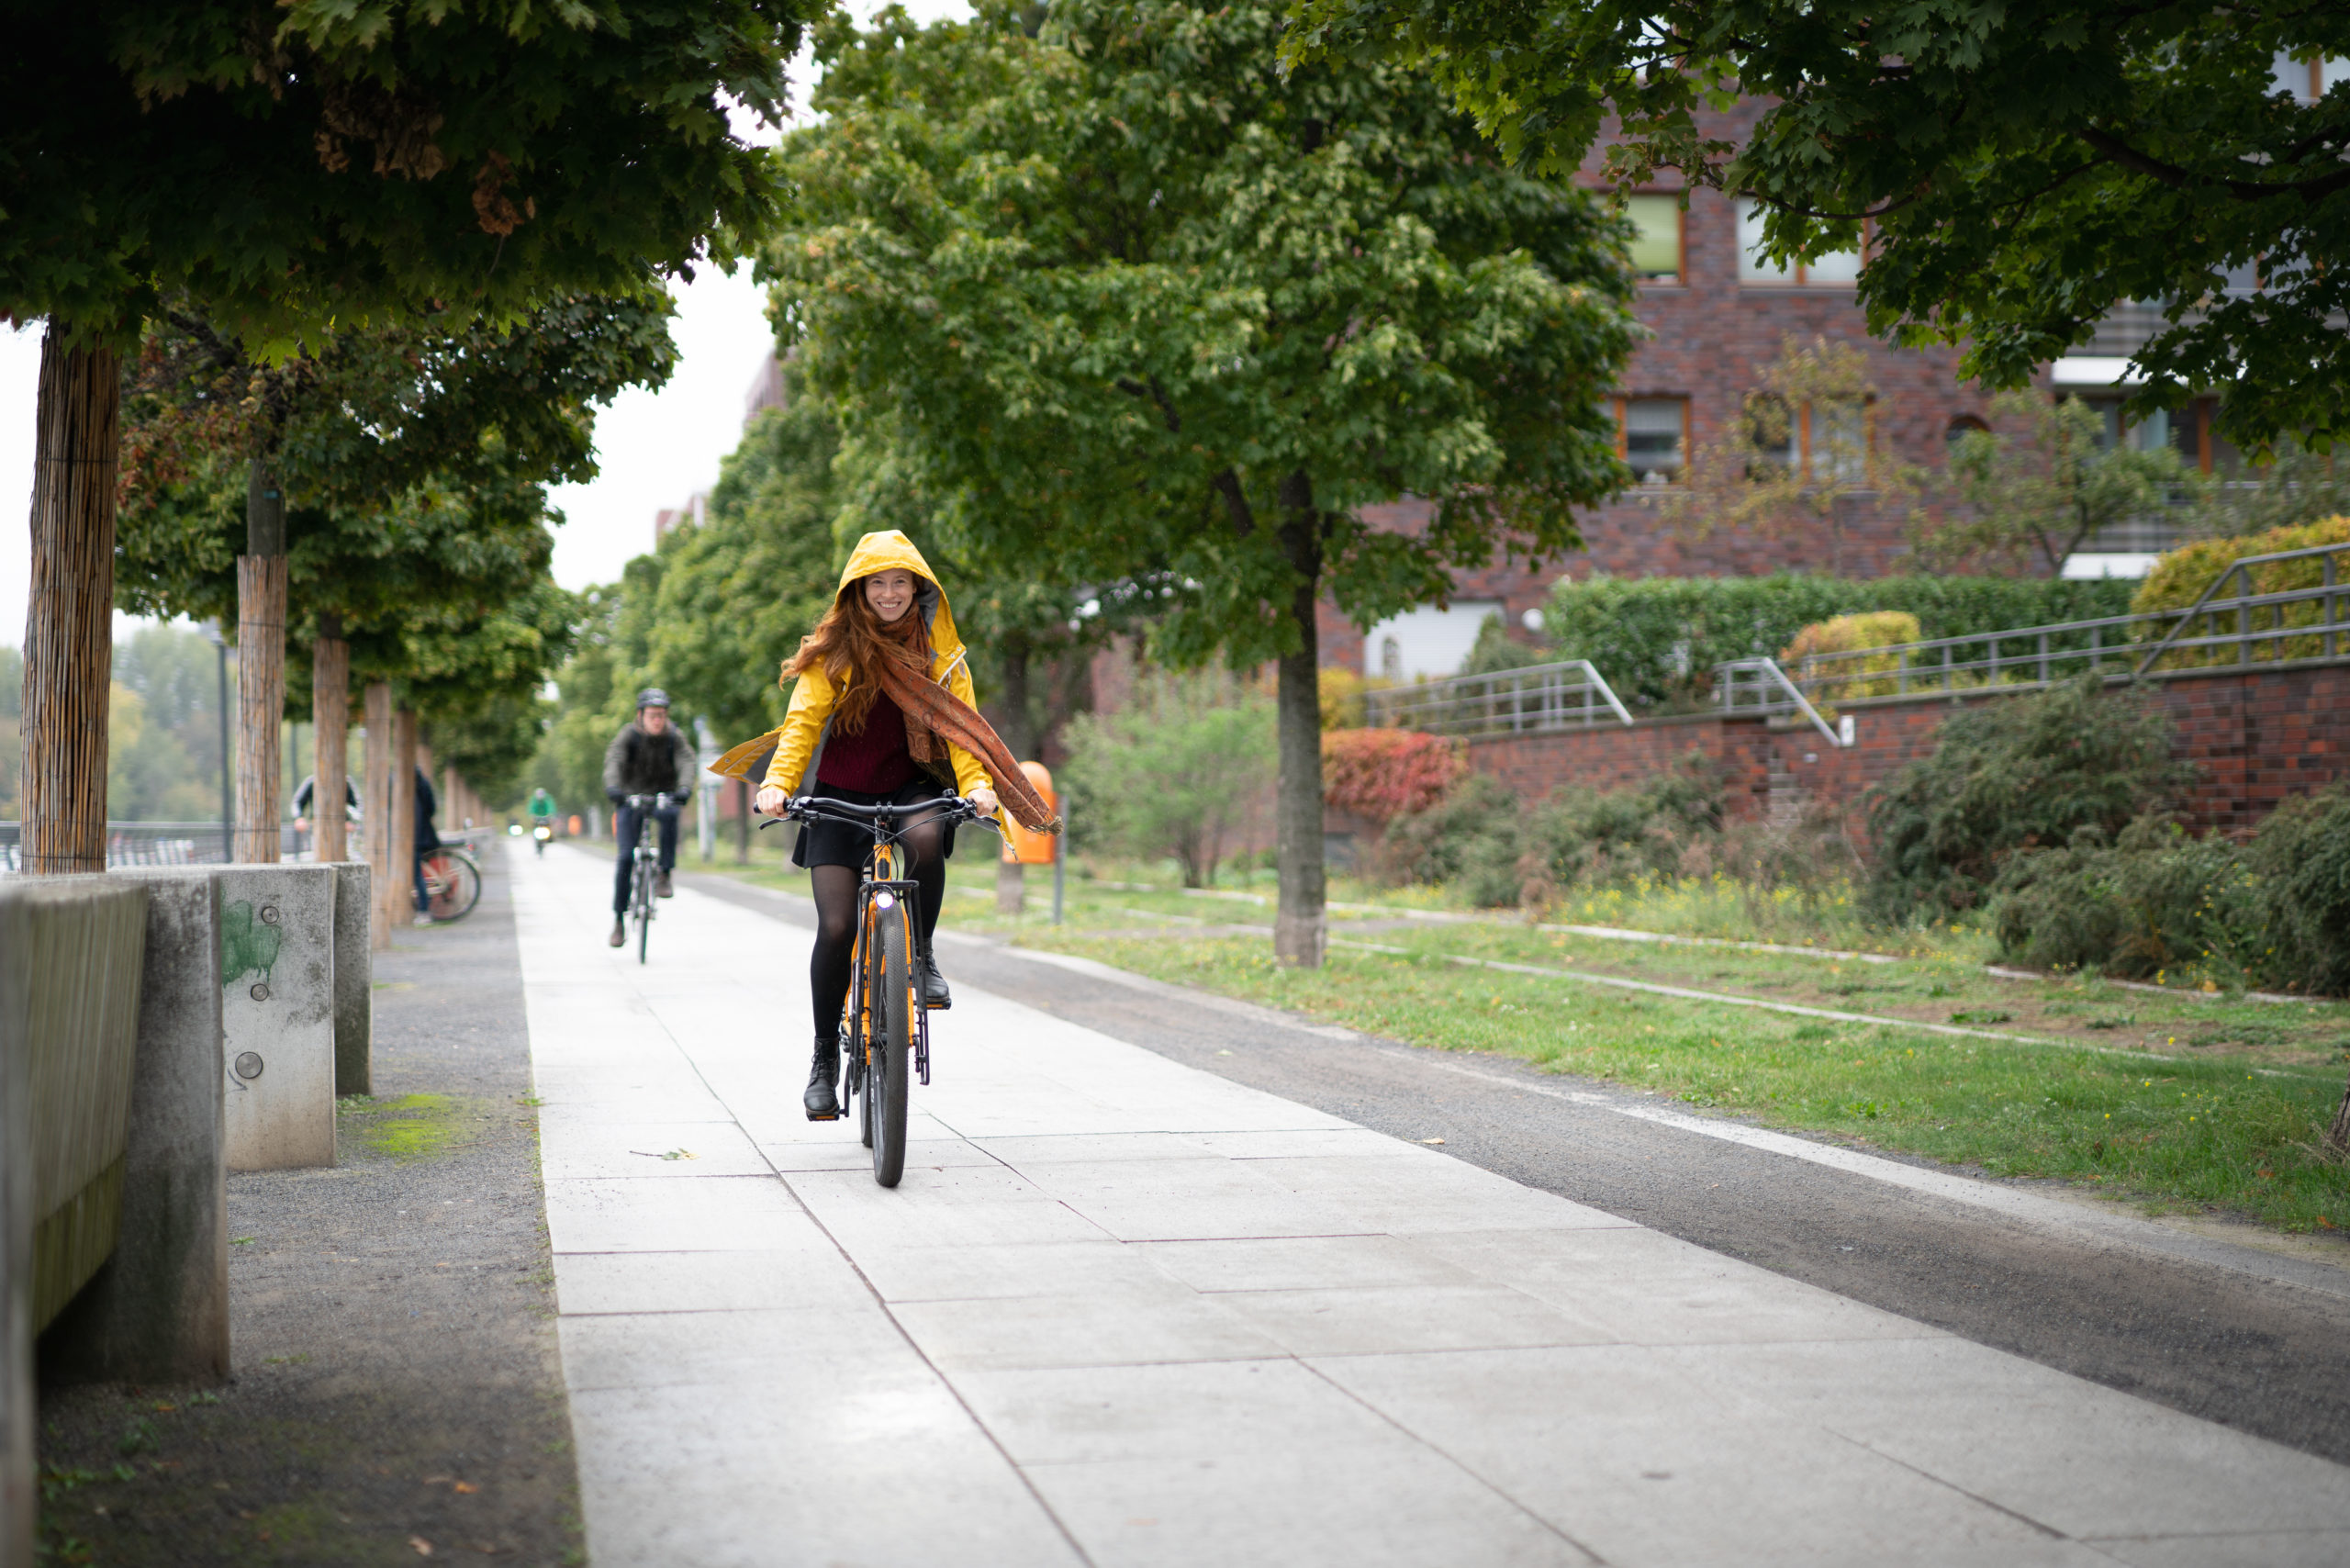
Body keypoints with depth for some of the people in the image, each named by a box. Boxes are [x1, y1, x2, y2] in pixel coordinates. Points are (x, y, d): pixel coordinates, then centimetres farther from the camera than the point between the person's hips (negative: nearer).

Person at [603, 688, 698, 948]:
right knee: (625, 857, -11)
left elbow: (688, 761, -24)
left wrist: (684, 788, -45)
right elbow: (613, 759, -28)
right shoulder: (629, 735, -13)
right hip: (631, 798, 0)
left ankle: (664, 875, -23)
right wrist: (612, 787, -48)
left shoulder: (674, 736, -9)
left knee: (670, 815, -36)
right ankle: (619, 920, 0)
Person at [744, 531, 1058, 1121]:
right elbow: (803, 720, -8)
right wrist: (779, 783, -25)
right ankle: (825, 1055, 6)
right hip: (839, 796, 0)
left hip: (910, 788, 1)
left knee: (925, 837, -36)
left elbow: (960, 725, -4)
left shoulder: (939, 651, 3)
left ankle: (922, 956, -13)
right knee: (836, 927, -10)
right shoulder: (833, 650, -1)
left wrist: (977, 785, -23)